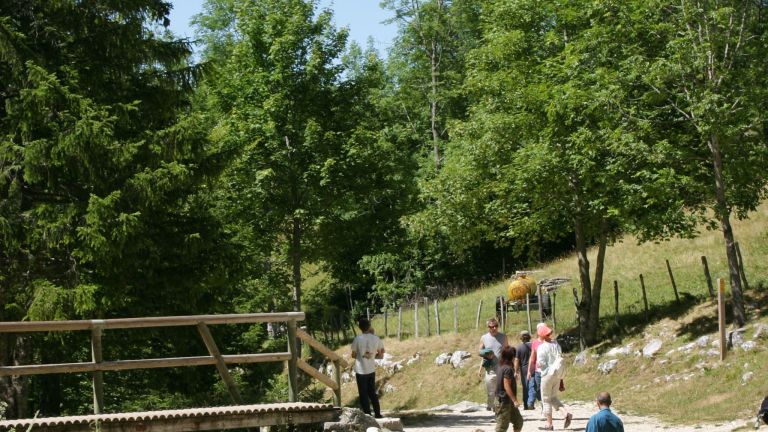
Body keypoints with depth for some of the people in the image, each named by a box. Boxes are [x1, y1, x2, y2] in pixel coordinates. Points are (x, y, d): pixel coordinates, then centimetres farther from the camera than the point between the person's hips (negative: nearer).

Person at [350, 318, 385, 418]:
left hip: (361, 371, -4)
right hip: (372, 370, 4)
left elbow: (353, 355, -5)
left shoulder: (357, 339, -15)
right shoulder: (376, 339, -5)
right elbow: (380, 355, 3)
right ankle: (378, 414, 19)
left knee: (363, 395, 4)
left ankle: (368, 416, 5)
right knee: (372, 393, 17)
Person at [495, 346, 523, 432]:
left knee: (518, 420, 14)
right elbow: (507, 386, -23)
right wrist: (514, 400, -22)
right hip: (504, 402, -10)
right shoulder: (507, 369, -18)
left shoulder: (501, 367, 11)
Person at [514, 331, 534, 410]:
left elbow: (516, 360, -7)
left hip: (524, 370, 0)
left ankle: (526, 405, 12)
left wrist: (516, 372, -4)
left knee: (525, 388, 9)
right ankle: (530, 403, -14)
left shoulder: (519, 347, -4)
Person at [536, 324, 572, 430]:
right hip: (557, 374, 6)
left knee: (546, 400, 5)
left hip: (547, 374, -6)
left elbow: (541, 363, -15)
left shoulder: (542, 347, -14)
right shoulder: (556, 345, 4)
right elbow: (560, 359, 8)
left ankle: (549, 424, 8)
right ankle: (566, 413, -3)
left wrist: (538, 365, 5)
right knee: (553, 398, 20)